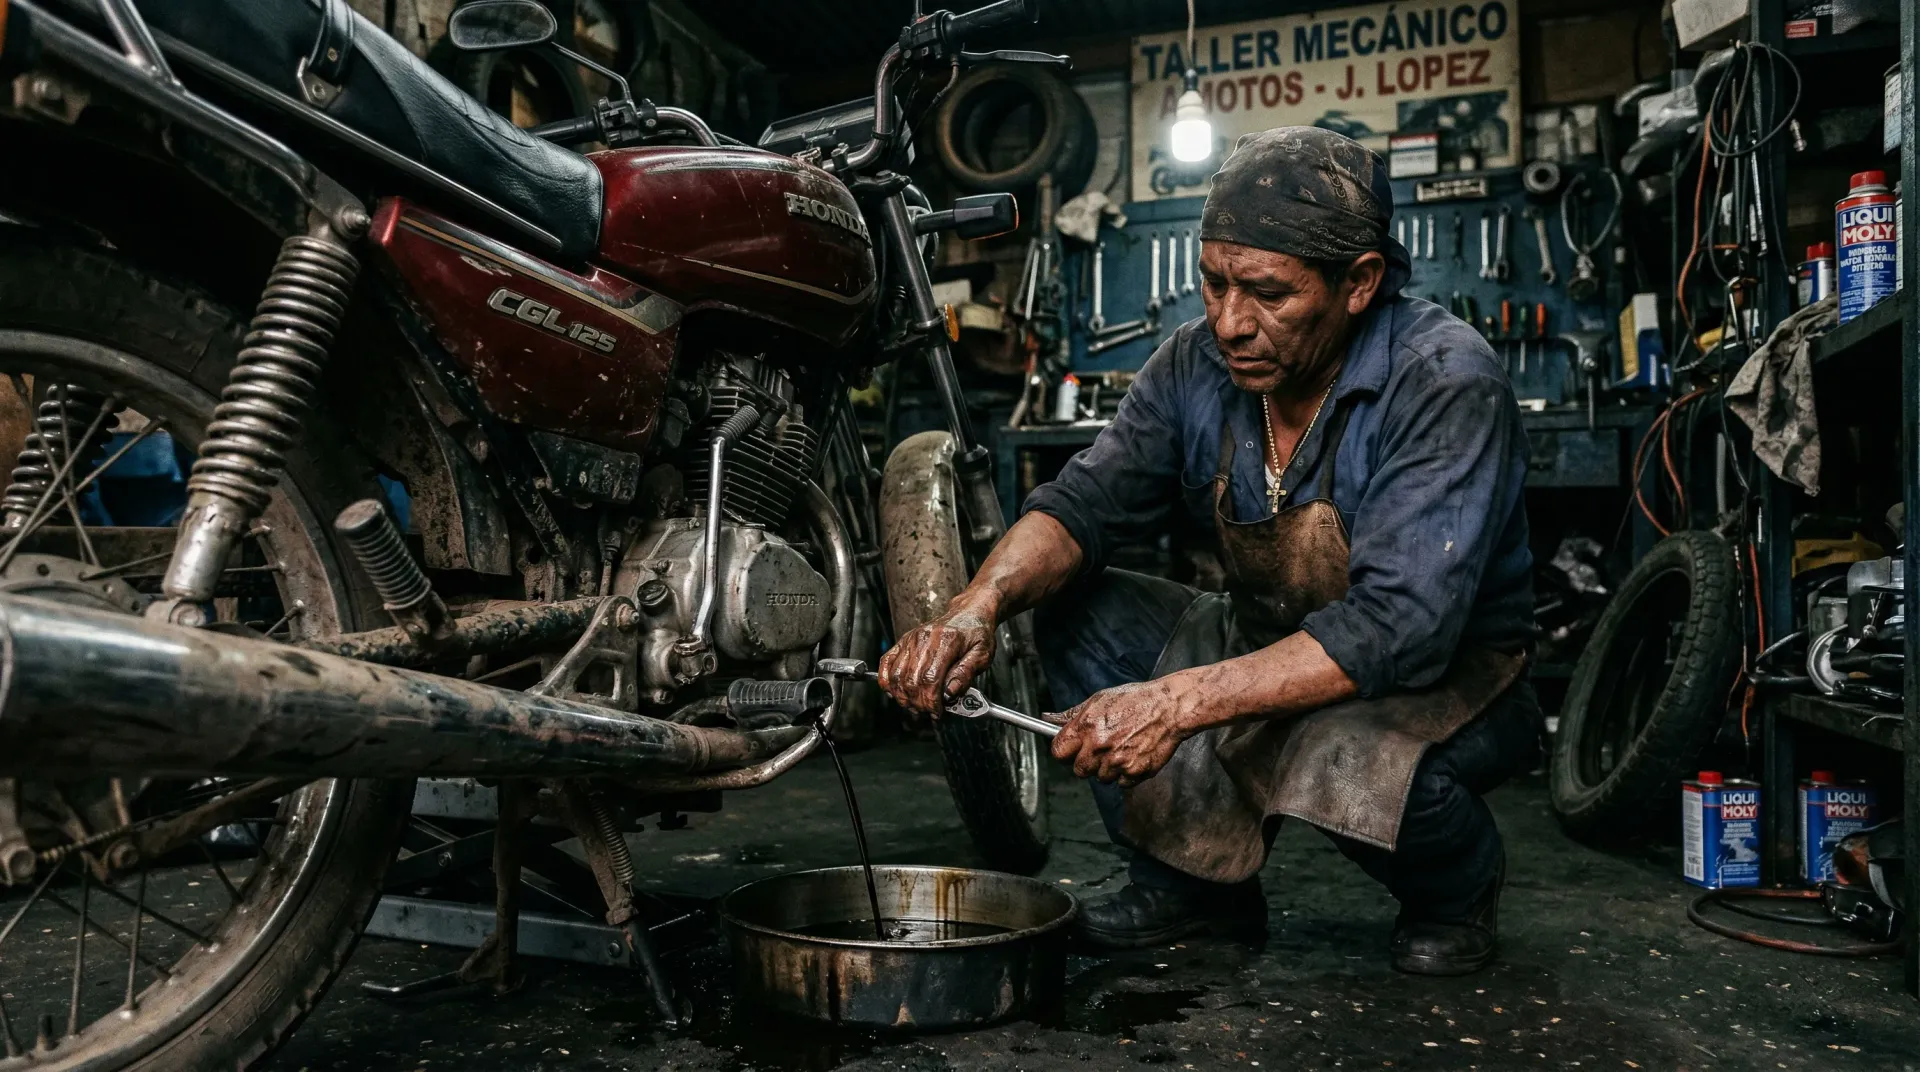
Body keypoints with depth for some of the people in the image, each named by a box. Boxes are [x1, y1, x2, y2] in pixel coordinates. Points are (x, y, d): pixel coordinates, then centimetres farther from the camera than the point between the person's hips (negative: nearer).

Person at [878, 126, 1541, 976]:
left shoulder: (1445, 382, -26)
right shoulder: (1198, 364, -8)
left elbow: (1400, 628, -35)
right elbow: (1087, 500, -11)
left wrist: (1180, 701, -43)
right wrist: (980, 604, -33)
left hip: (1451, 676, -5)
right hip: (1270, 653, 6)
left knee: (1349, 756, -38)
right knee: (1073, 606, -10)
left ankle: (1458, 885, 0)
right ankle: (1196, 880, 4)